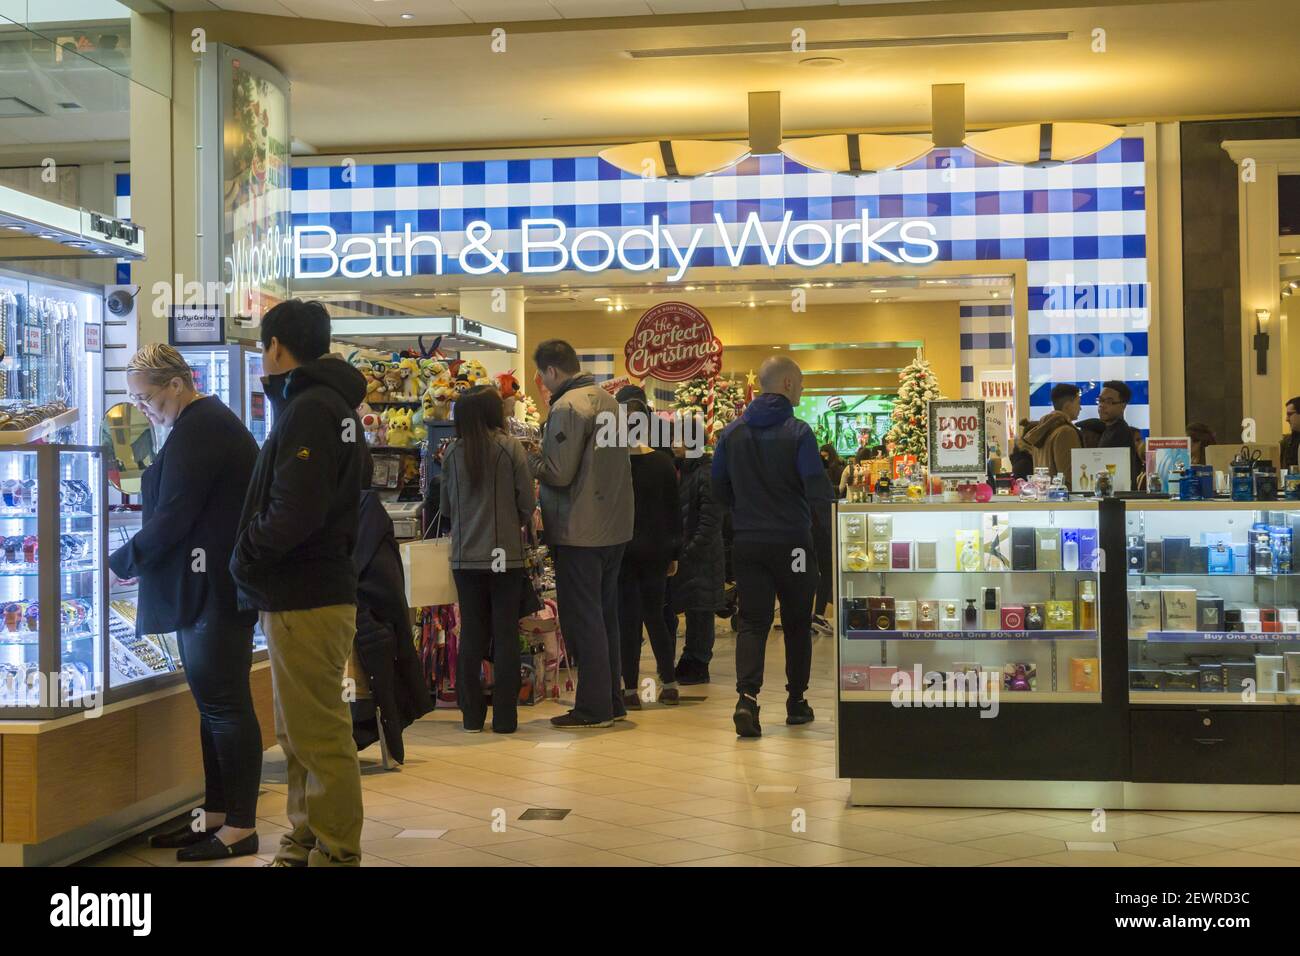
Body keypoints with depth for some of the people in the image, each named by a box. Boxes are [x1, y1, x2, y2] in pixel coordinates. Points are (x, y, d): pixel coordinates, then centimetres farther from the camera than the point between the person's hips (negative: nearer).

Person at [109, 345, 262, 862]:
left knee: (224, 703, -5)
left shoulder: (197, 430, -15)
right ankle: (216, 816, 20)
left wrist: (120, 562, -7)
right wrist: (135, 558, 14)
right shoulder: (210, 422, 18)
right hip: (205, 589, 11)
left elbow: (171, 517, -18)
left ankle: (240, 828, 2)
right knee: (214, 703, 13)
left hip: (213, 589, -11)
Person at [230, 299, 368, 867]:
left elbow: (294, 513, -24)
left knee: (317, 734, -4)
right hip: (313, 590, 11)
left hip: (303, 600, -11)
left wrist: (247, 559, -8)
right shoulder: (334, 404, 16)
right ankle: (307, 844, 26)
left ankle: (335, 853, 3)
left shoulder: (307, 410, -15)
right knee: (302, 732, 17)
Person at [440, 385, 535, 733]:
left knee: (471, 635, 11)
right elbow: (527, 503, -6)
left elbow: (445, 506, 8)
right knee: (506, 636, 5)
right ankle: (504, 716, 7)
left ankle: (472, 715, 15)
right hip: (506, 554, -2)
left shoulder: (453, 452, -1)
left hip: (466, 557, 3)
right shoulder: (511, 448, -8)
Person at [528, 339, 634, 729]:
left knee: (582, 619, -1)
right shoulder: (608, 400, 12)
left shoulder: (567, 408, -16)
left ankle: (593, 707, 2)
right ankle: (613, 701, 21)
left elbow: (559, 473, -21)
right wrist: (544, 454, 16)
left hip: (579, 532, -9)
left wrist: (531, 457, -3)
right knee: (606, 616, 15)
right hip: (614, 528, 9)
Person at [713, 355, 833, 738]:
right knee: (797, 623, 13)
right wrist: (837, 526, 0)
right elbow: (818, 490, -16)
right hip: (792, 543, -3)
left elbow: (720, 486, 10)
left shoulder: (731, 433, 3)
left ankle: (747, 698, -19)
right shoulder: (797, 433, -12)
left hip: (747, 543, 3)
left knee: (752, 622, 1)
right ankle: (796, 702, 22)